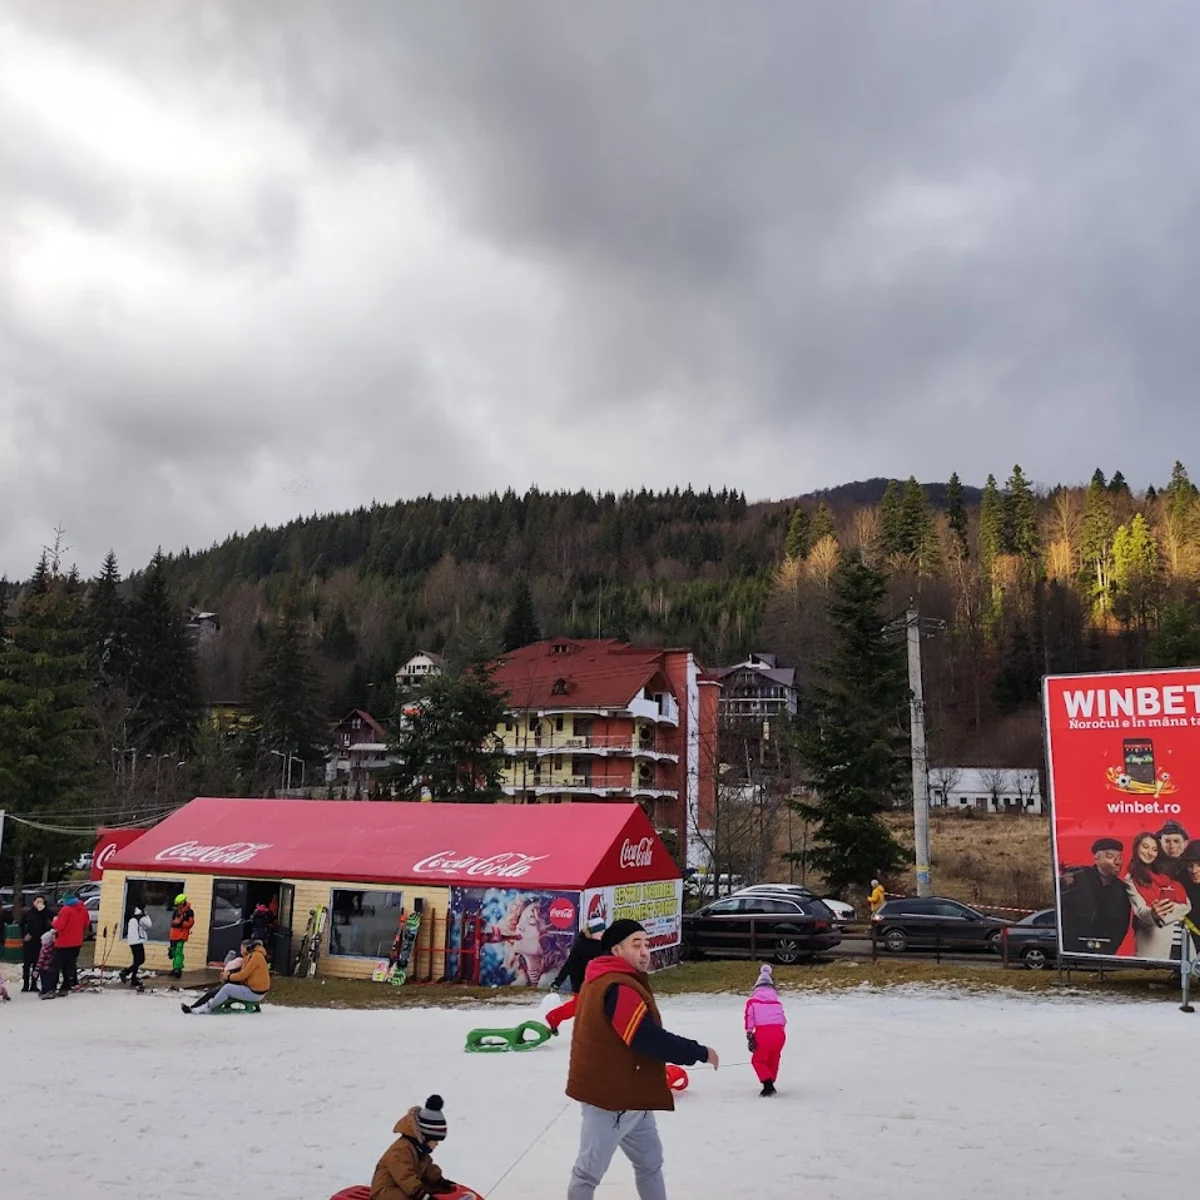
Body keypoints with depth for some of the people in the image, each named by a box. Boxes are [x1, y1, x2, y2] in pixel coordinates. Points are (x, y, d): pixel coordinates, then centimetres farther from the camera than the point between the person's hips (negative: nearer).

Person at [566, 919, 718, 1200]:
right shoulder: (619, 988, -24)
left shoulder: (606, 981, 10)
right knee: (590, 1171, 3)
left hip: (628, 1095, 11)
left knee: (650, 1160, 20)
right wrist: (700, 1052, -16)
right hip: (610, 1097, -11)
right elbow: (650, 1040, -27)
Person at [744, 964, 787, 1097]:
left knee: (758, 1060, 12)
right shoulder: (777, 1001, 24)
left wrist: (749, 1036, 5)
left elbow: (749, 1017, 3)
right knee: (773, 1060, 24)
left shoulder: (753, 1001, 13)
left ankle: (768, 1084, -4)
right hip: (779, 1032, 4)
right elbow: (783, 1019, 22)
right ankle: (769, 1085, 26)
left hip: (763, 1032, -4)